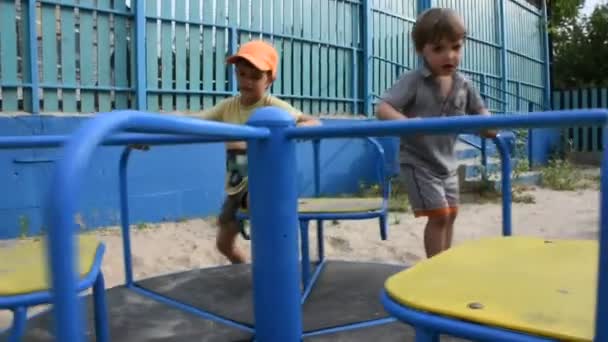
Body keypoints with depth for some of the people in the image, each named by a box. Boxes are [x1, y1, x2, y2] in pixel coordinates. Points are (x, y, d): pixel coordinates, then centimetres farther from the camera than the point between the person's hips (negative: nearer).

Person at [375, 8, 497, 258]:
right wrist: (406, 123, -45)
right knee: (438, 215, -9)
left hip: (447, 163, 7)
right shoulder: (412, 81, -17)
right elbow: (382, 109, -25)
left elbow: (479, 111, 14)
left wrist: (488, 127, -8)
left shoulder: (464, 85, -1)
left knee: (450, 214, 16)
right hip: (418, 162, -7)